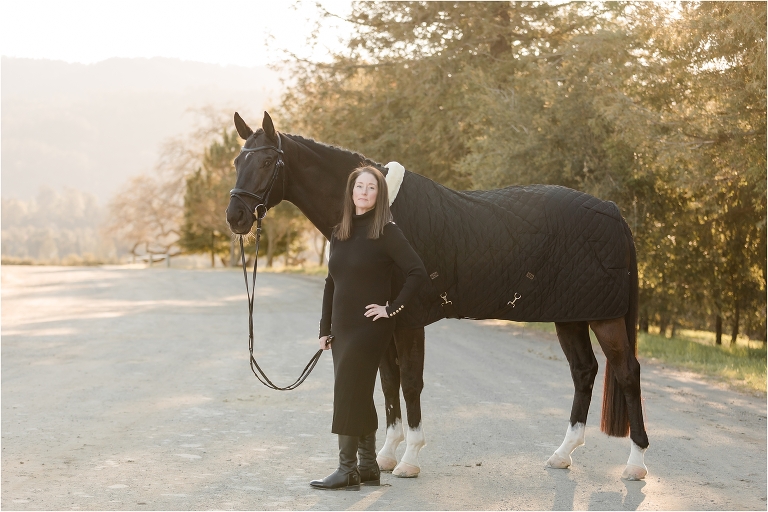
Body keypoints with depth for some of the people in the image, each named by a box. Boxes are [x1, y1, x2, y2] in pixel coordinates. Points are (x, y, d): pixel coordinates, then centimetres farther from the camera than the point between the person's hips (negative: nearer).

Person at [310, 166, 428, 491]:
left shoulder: (386, 233, -9)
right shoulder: (340, 233, 11)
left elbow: (418, 273, -15)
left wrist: (392, 308, -15)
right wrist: (324, 329, 13)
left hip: (370, 327, -7)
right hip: (342, 328, 7)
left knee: (349, 394, -9)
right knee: (357, 396, 11)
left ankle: (348, 470, -2)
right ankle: (368, 467, 19)